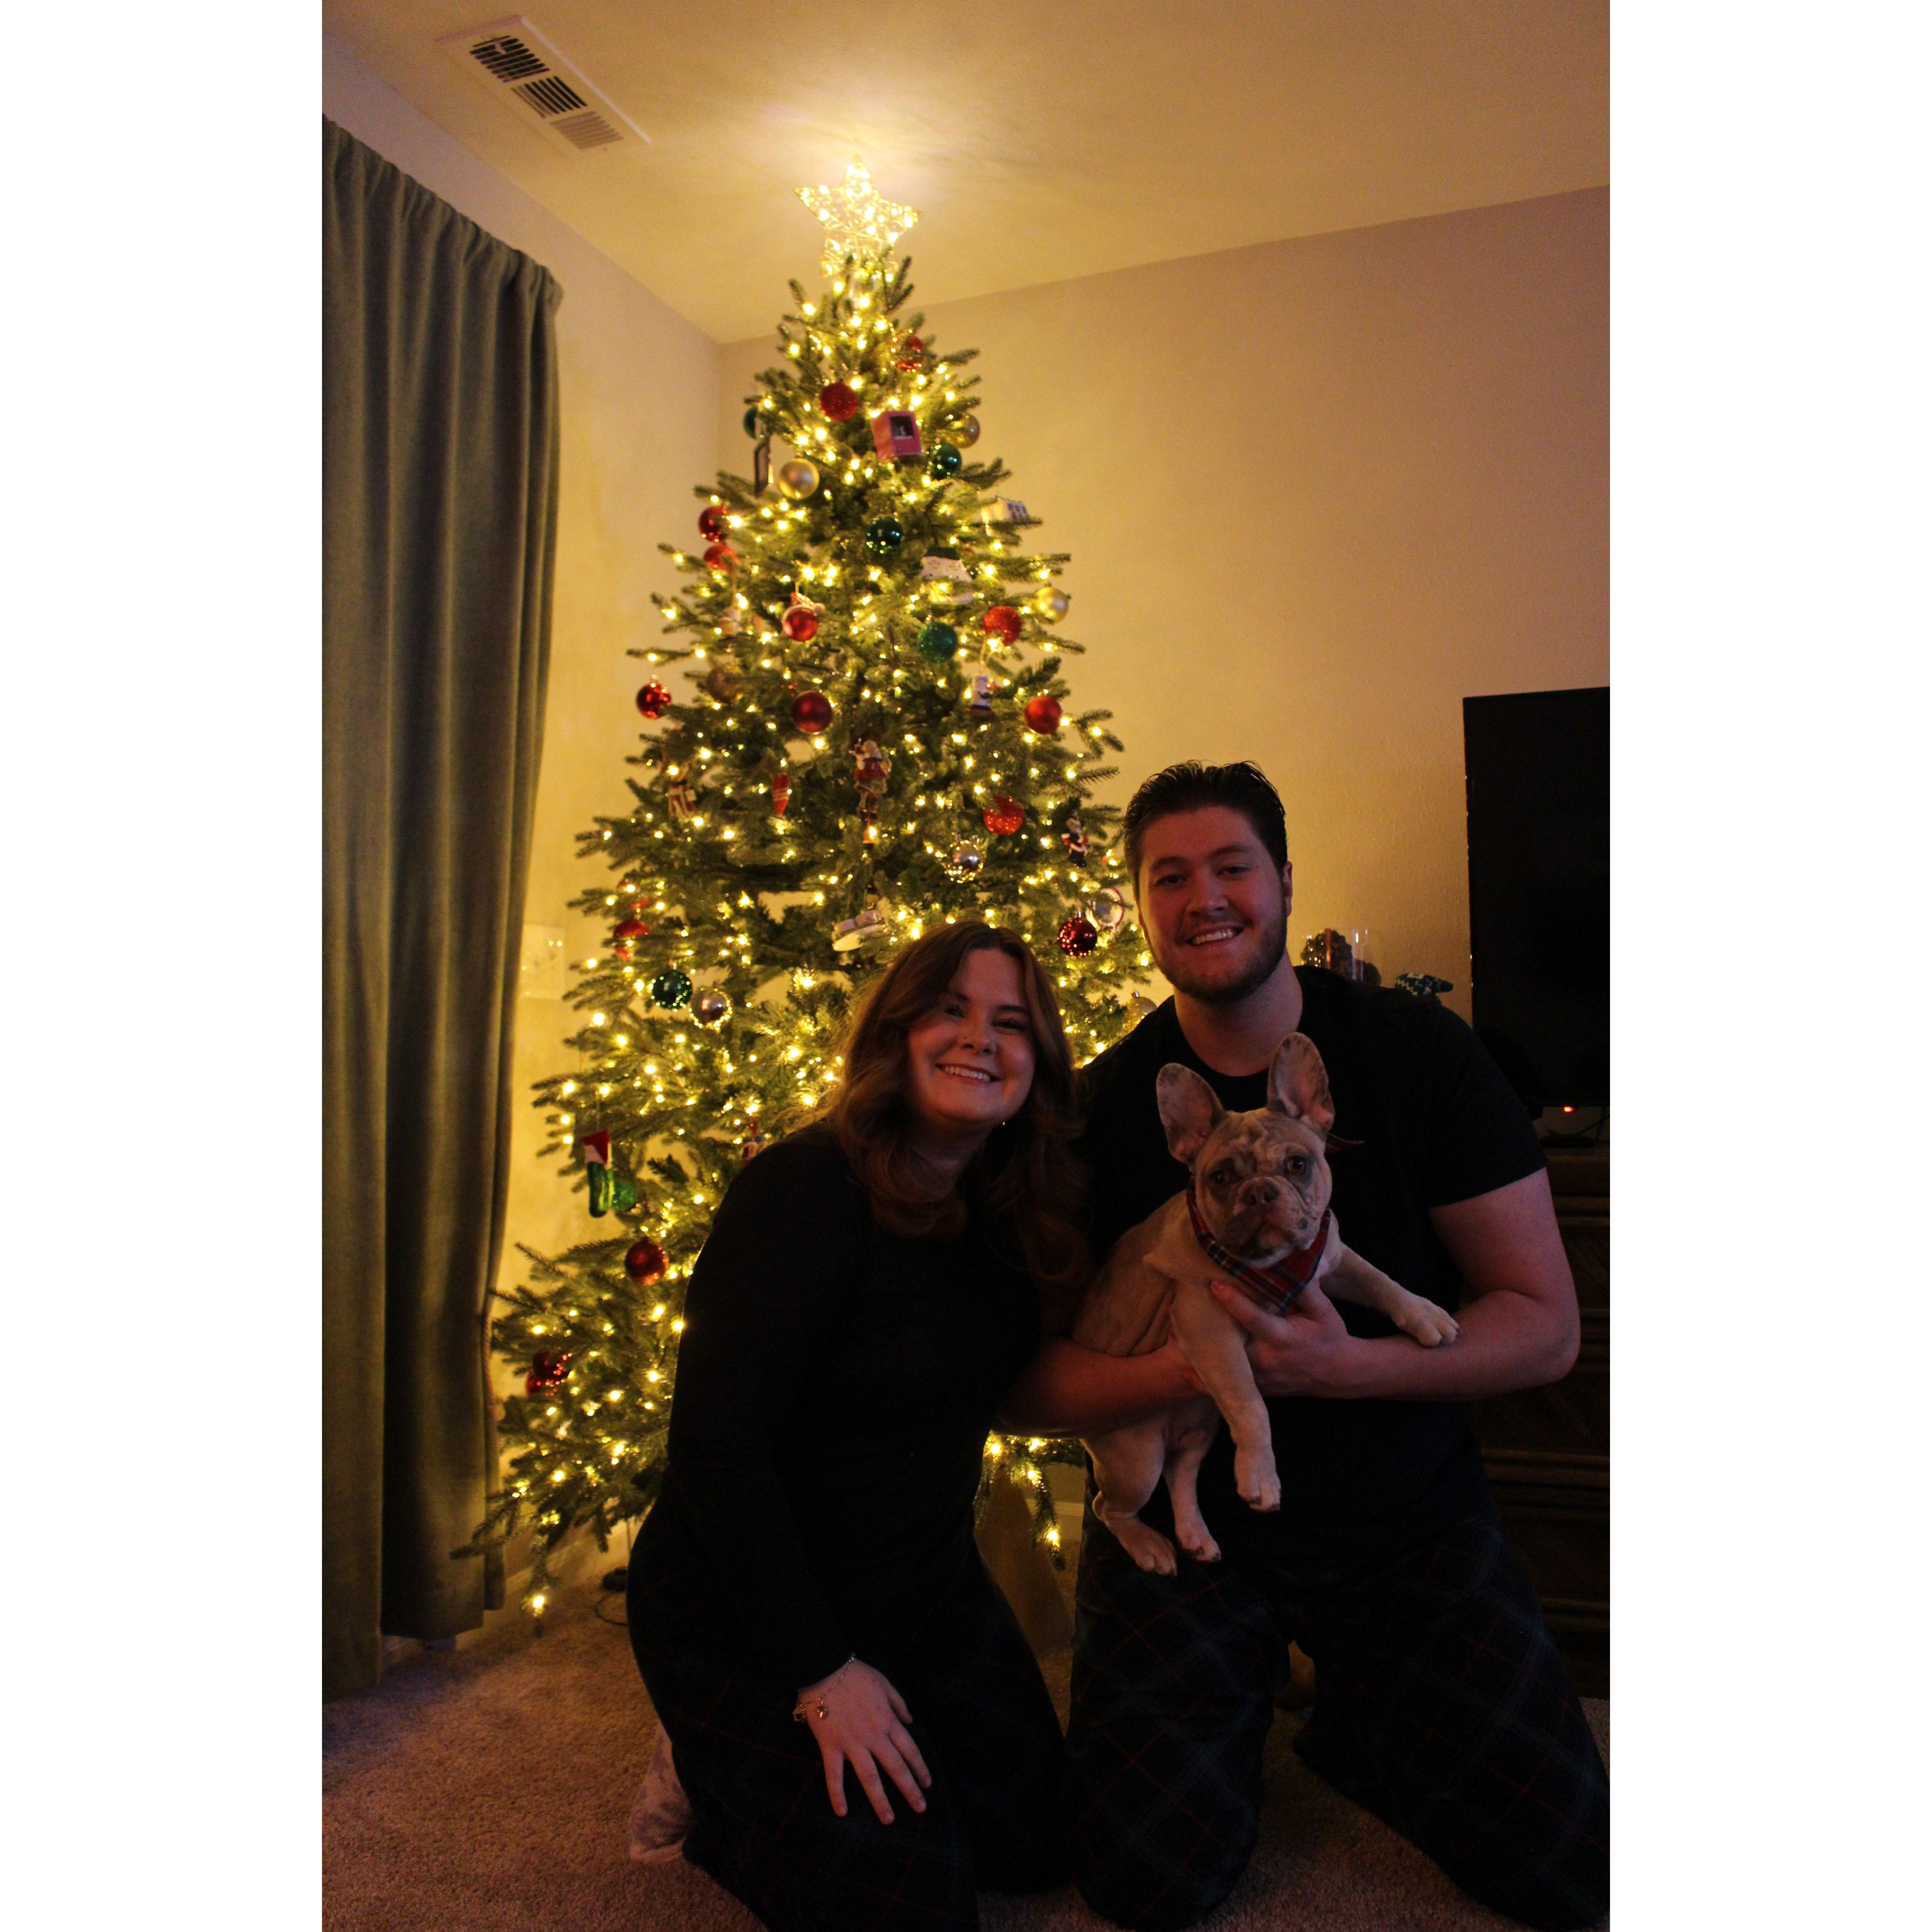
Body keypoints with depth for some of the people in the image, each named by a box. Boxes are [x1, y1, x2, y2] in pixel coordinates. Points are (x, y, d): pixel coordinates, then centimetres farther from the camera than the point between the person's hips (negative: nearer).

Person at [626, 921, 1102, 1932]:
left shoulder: (1010, 1206, -4)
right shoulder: (803, 1191, -27)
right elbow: (716, 1450, -27)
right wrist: (821, 1674, -20)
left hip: (930, 1584, 7)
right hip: (743, 1610, -7)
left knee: (1036, 1844, 11)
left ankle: (770, 1772, 30)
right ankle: (722, 1791, 18)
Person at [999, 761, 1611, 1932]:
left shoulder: (1419, 1052, -10)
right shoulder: (1105, 1110, -11)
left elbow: (1548, 1326, -10)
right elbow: (1022, 1383, -12)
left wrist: (1349, 1366, -26)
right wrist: (1190, 1368, -30)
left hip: (1411, 1522, 1)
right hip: (1185, 1520, 0)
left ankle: (1352, 1717, 24)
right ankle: (1237, 1702, 22)